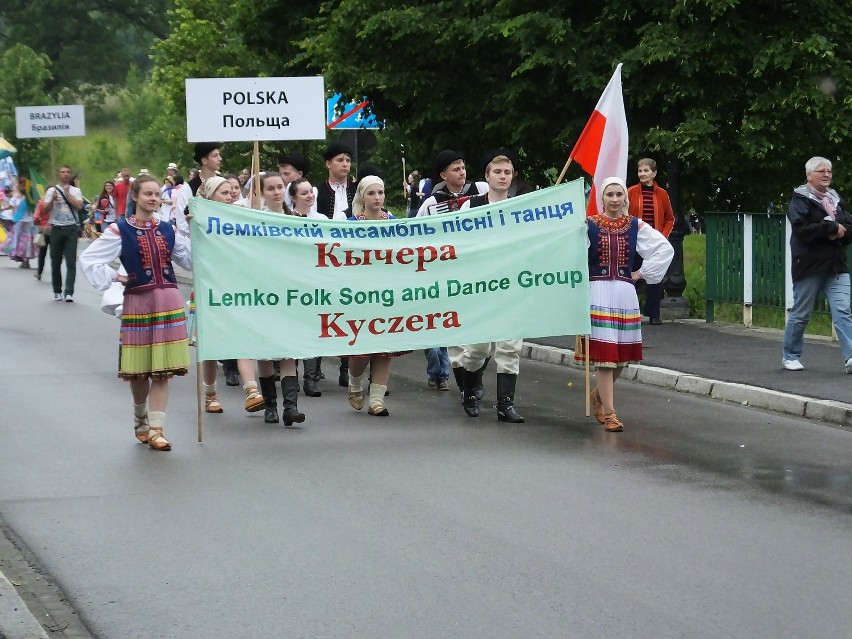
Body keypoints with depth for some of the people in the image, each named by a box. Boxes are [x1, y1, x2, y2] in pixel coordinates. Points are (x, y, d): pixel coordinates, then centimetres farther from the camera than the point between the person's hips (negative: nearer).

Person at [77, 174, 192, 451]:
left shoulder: (167, 229, 10)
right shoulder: (120, 230, -1)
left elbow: (190, 260, 13)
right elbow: (87, 259, -2)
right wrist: (113, 277, -7)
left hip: (169, 301, 2)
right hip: (137, 301, -2)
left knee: (163, 370, -3)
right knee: (139, 369, 7)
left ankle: (155, 428, -2)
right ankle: (141, 419, 32)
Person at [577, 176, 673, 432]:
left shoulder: (636, 226, 7)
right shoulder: (588, 225, 0)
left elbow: (665, 249, 11)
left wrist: (643, 273, 7)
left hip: (625, 294, 3)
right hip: (598, 293, -3)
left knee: (622, 356, 8)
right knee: (603, 354, -8)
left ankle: (598, 394, 34)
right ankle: (609, 413, -4)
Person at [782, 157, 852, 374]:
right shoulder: (800, 200, -4)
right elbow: (801, 228, -20)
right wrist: (832, 228, -16)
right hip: (809, 265, -5)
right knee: (800, 314, 6)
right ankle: (790, 356, 21)